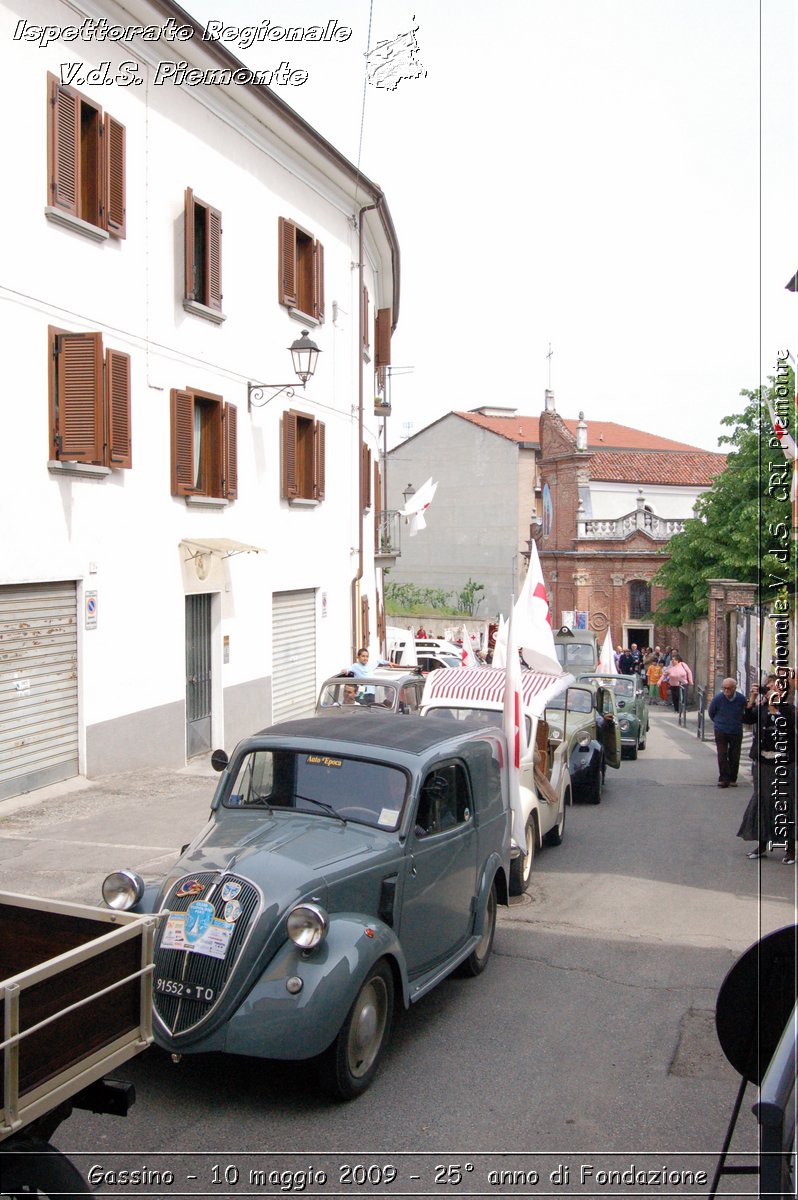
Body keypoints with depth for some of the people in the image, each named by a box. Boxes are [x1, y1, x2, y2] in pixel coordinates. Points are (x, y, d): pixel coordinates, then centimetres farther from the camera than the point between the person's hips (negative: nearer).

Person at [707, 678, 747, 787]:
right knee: (722, 756, -7)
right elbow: (710, 713, 5)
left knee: (734, 757, 5)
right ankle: (723, 779, -1)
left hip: (736, 732, 1)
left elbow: (745, 713, 10)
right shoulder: (717, 698, -14)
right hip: (721, 732, -1)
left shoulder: (741, 699, -11)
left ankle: (732, 779, 16)